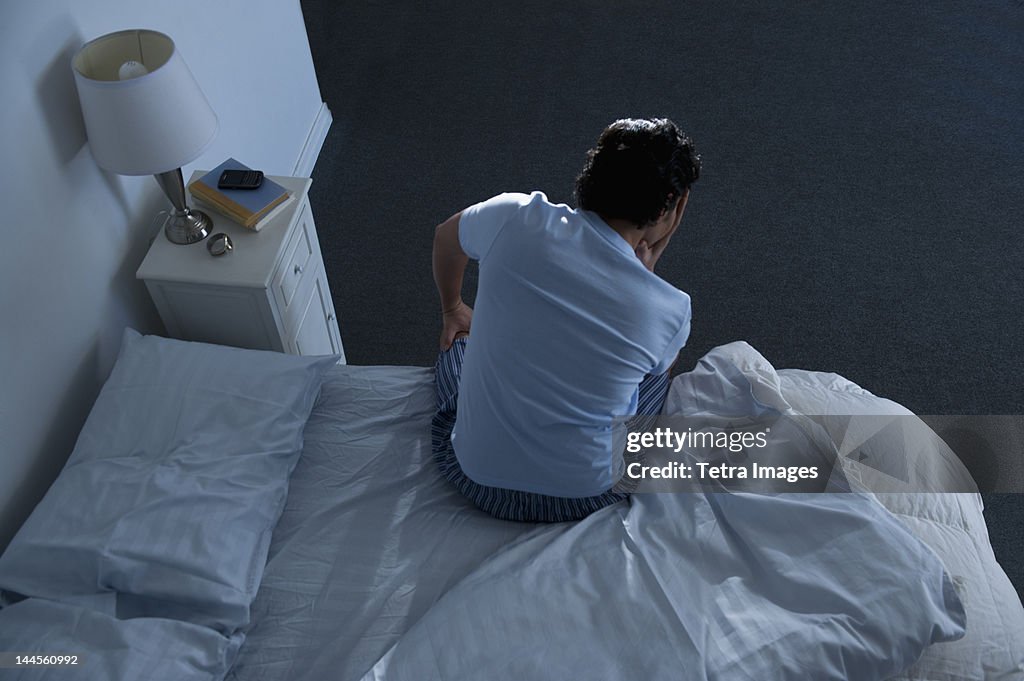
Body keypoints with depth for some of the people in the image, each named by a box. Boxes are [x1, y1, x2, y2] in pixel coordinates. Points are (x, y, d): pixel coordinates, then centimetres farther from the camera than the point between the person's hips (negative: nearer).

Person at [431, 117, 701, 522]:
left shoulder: (515, 218, -16)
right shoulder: (671, 310, -19)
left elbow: (445, 237, 9)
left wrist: (453, 311, 29)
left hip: (476, 481, 1)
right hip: (587, 496, -1)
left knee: (458, 338, 30)